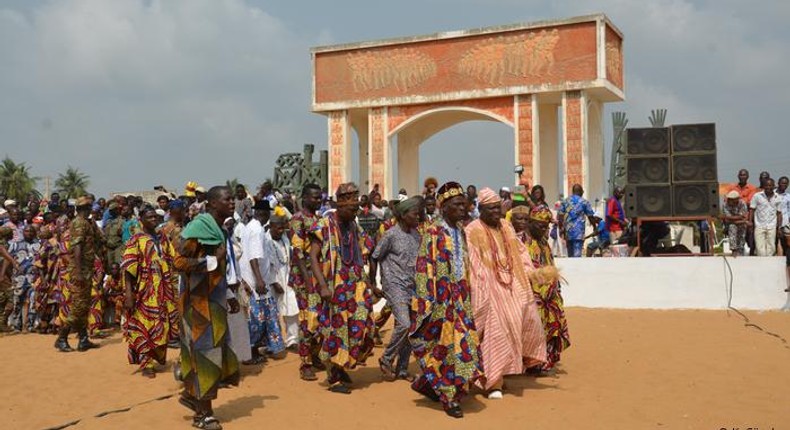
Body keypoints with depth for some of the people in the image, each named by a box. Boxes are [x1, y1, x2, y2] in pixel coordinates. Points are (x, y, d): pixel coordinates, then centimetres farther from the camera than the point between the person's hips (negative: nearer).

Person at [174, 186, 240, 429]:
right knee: (204, 351, -2)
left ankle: (191, 394, 30)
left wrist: (228, 296, 18)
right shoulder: (198, 227, -16)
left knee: (215, 349, 13)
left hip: (213, 299, 9)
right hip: (199, 300, -8)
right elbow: (179, 261, -22)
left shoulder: (219, 229, 10)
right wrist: (213, 261, -24)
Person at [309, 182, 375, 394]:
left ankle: (341, 366, 19)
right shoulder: (324, 225, -7)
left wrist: (365, 284, 11)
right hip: (334, 287, -6)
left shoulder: (355, 227, 13)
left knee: (361, 327, -1)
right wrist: (323, 285, -19)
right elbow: (313, 257, -11)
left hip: (357, 285, 6)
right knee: (336, 329, -1)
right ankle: (334, 377, 11)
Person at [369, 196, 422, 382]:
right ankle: (386, 360, 1)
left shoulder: (416, 235, 10)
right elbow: (374, 258, -4)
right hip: (394, 285, -6)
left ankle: (402, 369, 16)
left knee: (411, 328, 5)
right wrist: (373, 284, -1)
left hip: (412, 286, 6)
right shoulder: (391, 234, -9)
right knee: (404, 324, -19)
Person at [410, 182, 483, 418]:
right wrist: (426, 302, -19)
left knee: (461, 343, 9)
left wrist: (467, 295, 17)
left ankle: (428, 383, 26)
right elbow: (424, 268, -15)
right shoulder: (433, 233, -12)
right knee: (448, 345, -3)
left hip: (460, 297, 8)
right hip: (441, 298, -7)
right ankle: (448, 397, 10)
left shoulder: (460, 232, 11)